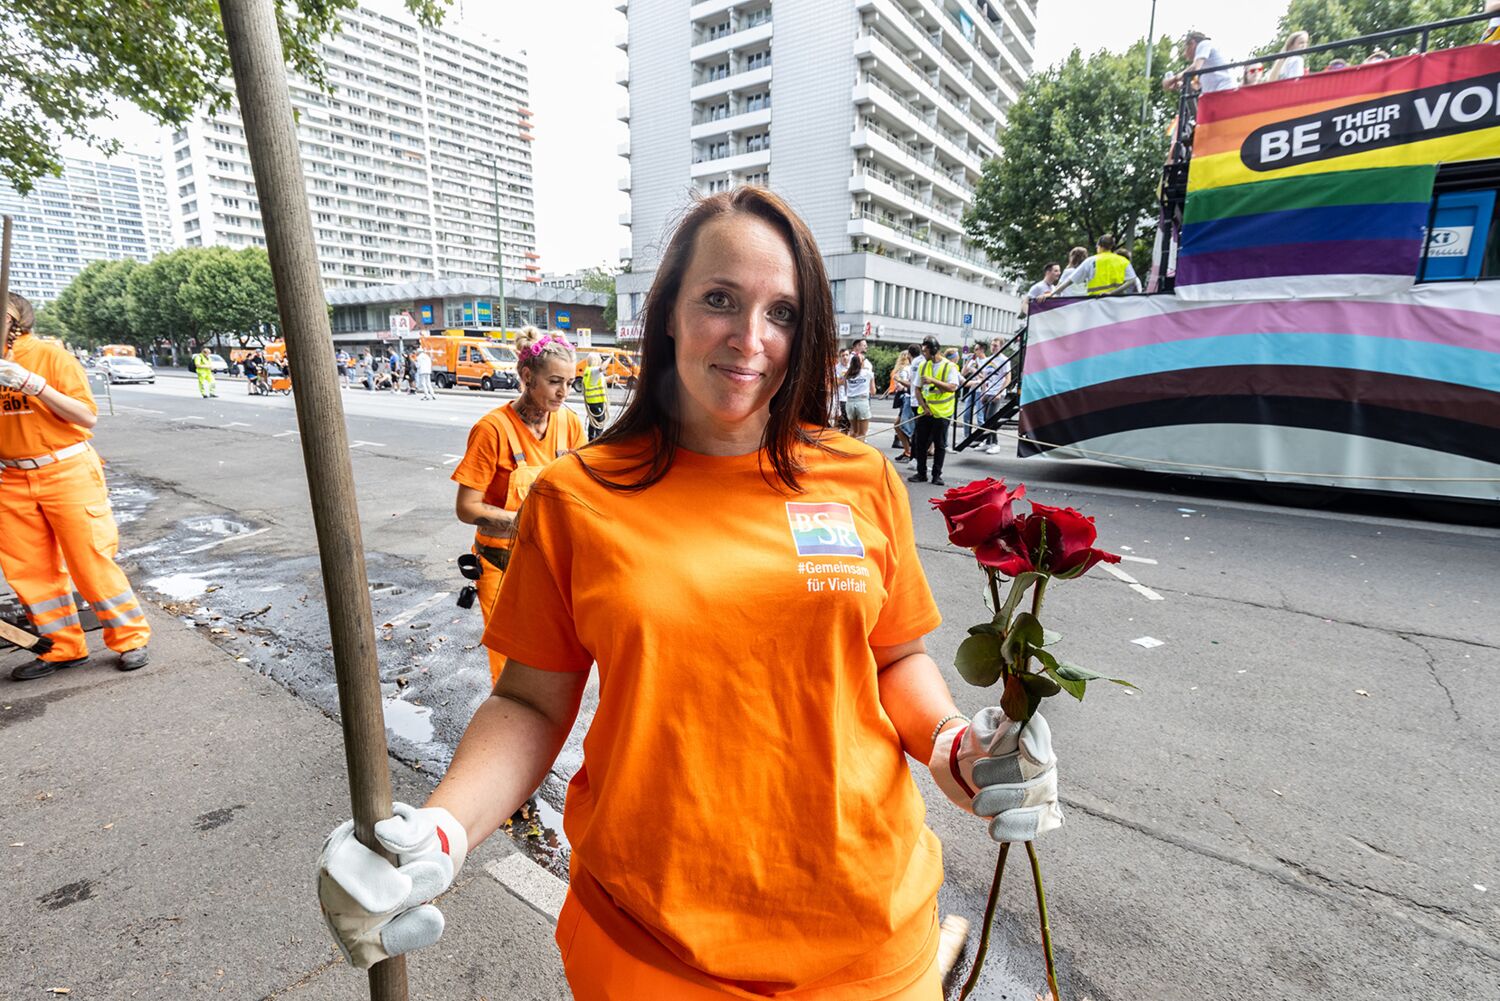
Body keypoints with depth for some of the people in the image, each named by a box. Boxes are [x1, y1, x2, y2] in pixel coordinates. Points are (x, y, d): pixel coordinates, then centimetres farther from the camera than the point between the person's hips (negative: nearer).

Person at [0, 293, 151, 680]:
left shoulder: (50, 356, -6)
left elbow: (88, 417, -10)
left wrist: (34, 384, -20)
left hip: (66, 473, -5)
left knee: (91, 560, -3)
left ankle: (130, 639, 9)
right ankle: (66, 648, 17)